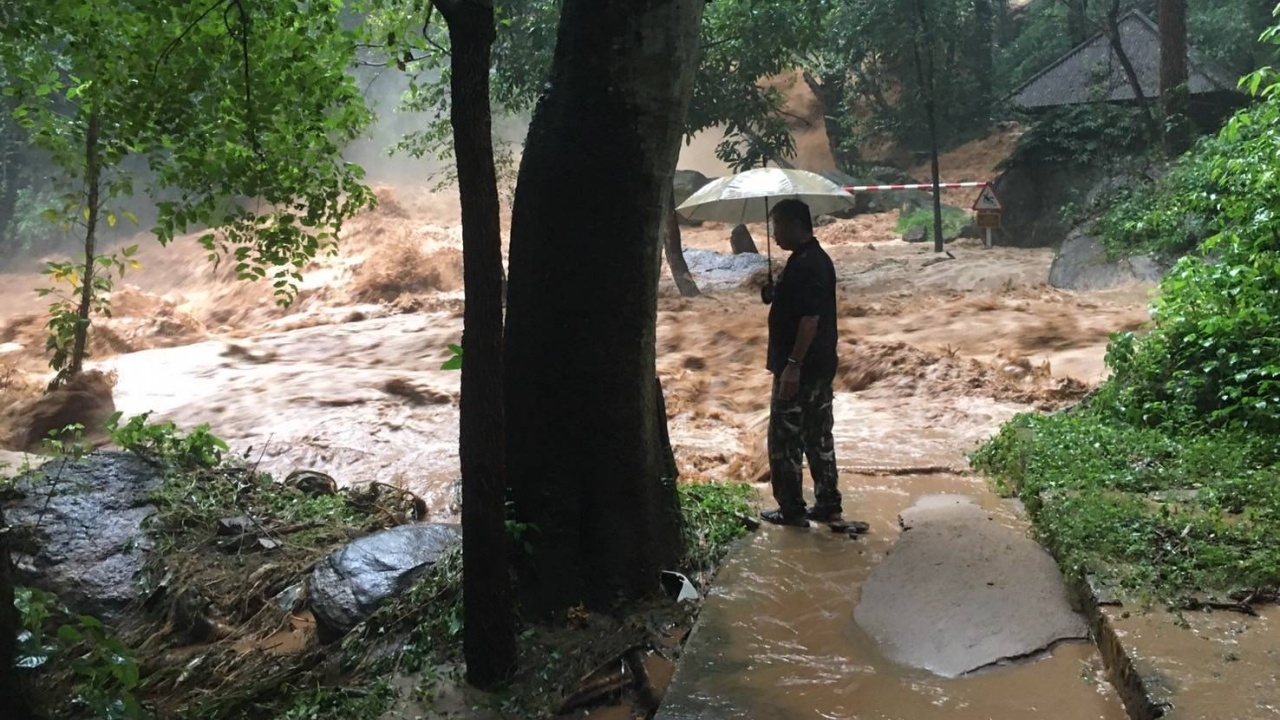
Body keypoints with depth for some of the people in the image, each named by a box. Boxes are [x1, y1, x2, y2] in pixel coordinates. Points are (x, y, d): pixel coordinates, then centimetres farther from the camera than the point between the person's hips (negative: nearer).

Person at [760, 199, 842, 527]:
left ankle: (792, 510, 9)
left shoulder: (805, 265, -19)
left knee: (785, 439, 1)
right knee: (819, 437, 15)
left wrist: (792, 364, -25)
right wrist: (774, 293, 10)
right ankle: (828, 504, 22)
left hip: (800, 369, -10)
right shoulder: (817, 258, 12)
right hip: (821, 366, 10)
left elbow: (810, 318, -25)